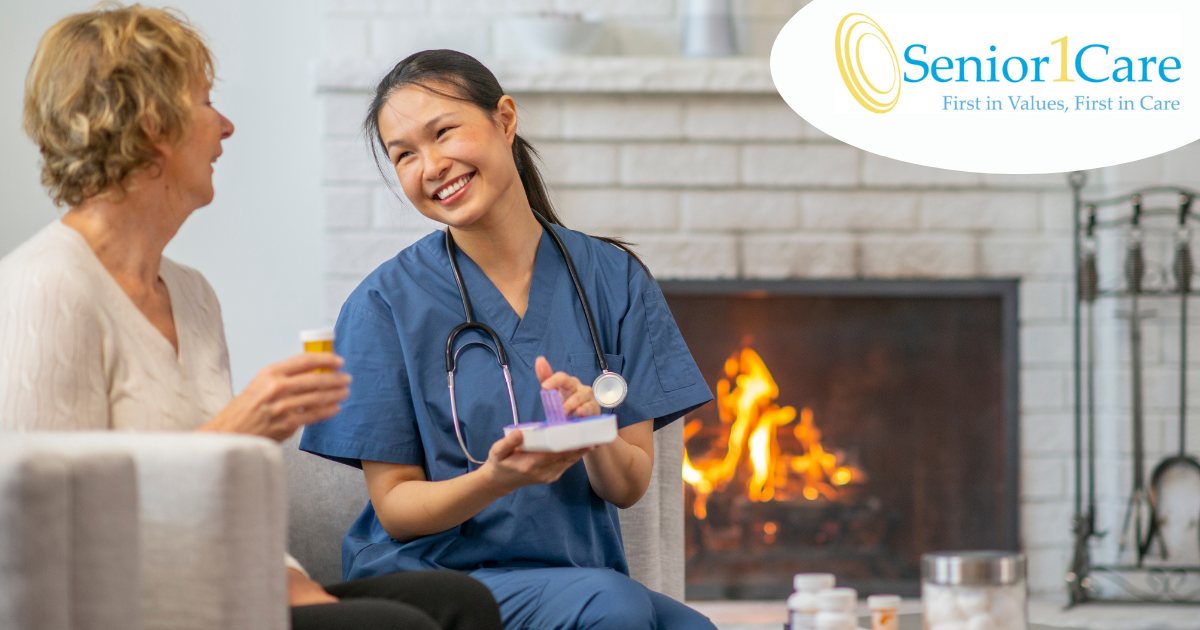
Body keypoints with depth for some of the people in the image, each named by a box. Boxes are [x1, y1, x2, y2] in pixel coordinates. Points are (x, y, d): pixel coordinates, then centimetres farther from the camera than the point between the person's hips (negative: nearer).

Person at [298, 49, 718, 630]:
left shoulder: (612, 279, 6)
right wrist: (498, 478, -22)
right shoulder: (386, 304, -2)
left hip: (579, 572, 3)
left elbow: (629, 488, 7)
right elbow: (395, 507, -1)